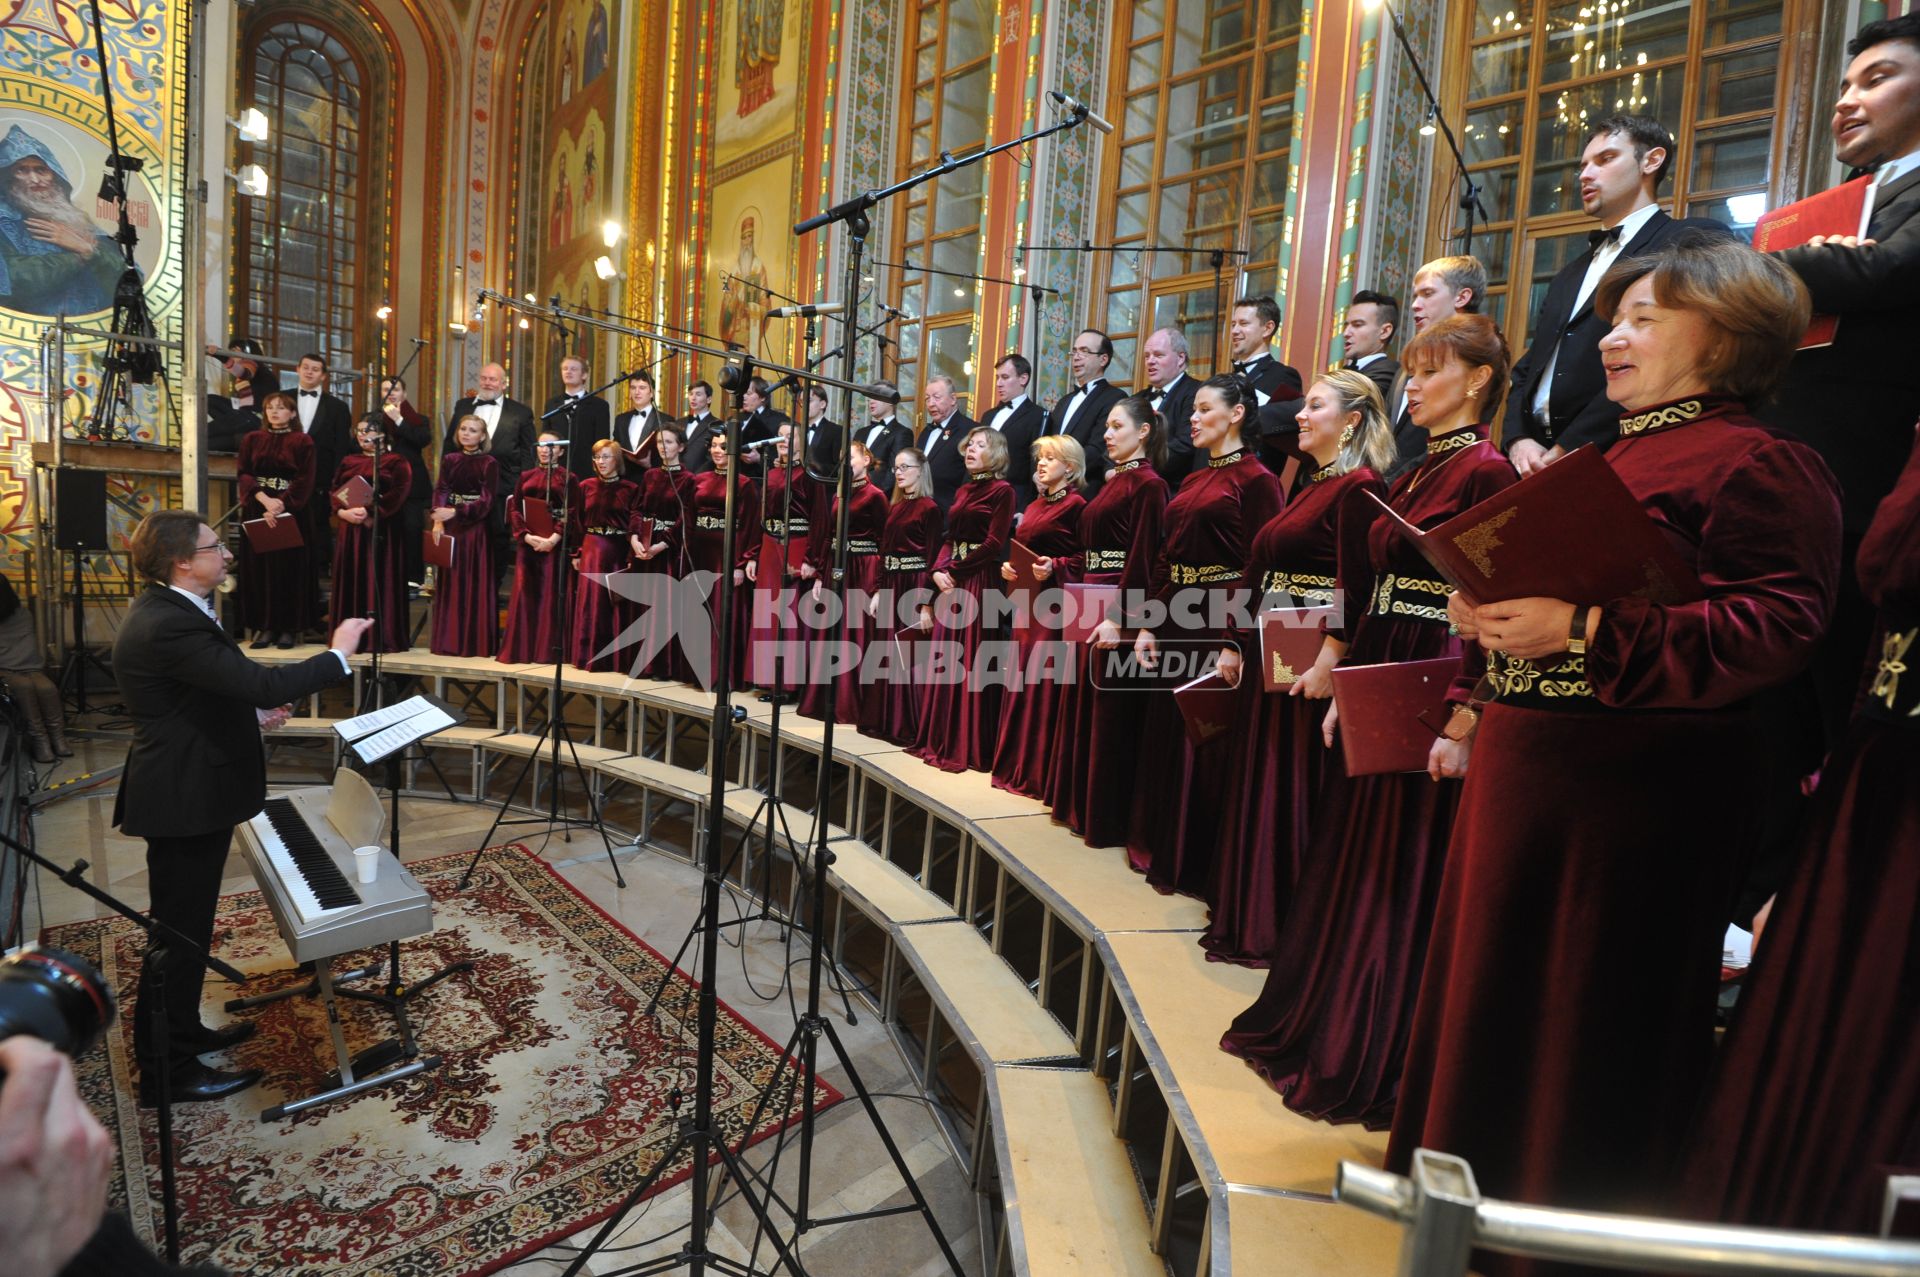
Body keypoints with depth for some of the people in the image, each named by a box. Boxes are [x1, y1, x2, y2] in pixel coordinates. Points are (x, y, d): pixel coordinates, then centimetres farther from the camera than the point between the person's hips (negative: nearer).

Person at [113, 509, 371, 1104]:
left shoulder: (162, 610, 8)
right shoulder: (169, 625, -26)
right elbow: (264, 684, -32)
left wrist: (252, 713, 9)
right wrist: (337, 654, -20)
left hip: (188, 791, 11)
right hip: (184, 802, -11)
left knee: (186, 924, 23)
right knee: (177, 932, 3)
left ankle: (182, 1032, 40)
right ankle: (165, 1070, 19)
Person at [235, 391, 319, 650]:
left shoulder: (303, 441, 3)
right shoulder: (251, 439, 11)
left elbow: (305, 481, -6)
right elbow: (242, 474, 2)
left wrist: (280, 504, -17)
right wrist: (265, 499, -14)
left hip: (291, 513, -3)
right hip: (256, 512, 3)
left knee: (289, 567, -3)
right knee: (258, 567, 1)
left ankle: (288, 626, 1)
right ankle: (264, 625, 4)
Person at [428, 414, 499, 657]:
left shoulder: (489, 463, -2)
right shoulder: (449, 460, 11)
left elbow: (486, 500, -10)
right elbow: (440, 491, 1)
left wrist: (456, 512, -23)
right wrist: (438, 520, -15)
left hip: (476, 527, -4)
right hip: (450, 527, 4)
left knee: (476, 584, -2)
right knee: (449, 582, 6)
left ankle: (476, 642, 4)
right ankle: (448, 640, 13)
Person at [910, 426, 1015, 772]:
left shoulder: (1002, 490, -5)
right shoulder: (964, 491, 19)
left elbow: (994, 544, -13)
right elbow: (950, 539, 16)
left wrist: (954, 571, -13)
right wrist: (938, 570, -2)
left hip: (979, 584, -8)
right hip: (951, 583, 8)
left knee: (971, 664, -5)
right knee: (946, 662, 9)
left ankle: (969, 748, 2)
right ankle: (941, 740, 17)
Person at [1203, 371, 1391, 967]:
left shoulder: (1359, 486, -10)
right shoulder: (1309, 486, 17)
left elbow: (1356, 587, -19)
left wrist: (1329, 661, -26)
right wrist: (1236, 644, 14)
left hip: (1309, 659, -9)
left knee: (1297, 787, 0)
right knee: (1257, 781, 14)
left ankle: (1286, 927, 14)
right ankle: (1248, 915, 28)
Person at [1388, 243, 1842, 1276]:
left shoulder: (1758, 464, -8)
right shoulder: (1605, 461, 19)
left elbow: (1777, 628, -18)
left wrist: (1586, 630, -25)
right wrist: (1499, 613, 7)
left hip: (1631, 783, -9)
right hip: (1525, 764, 9)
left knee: (1594, 1014, 5)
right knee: (1501, 982, 18)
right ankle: (1491, 1182, 38)